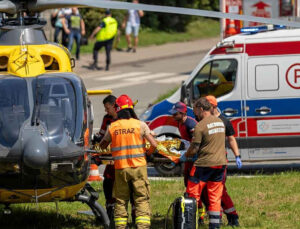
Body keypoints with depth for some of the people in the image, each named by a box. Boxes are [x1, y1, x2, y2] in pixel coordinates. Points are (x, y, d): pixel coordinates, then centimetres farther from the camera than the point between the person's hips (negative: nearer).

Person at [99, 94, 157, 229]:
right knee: (142, 200, -1)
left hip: (120, 168, 2)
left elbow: (102, 145, 15)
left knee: (121, 201, 10)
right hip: (138, 167, -2)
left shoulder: (112, 127, 3)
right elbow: (154, 144, -4)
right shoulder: (140, 125, -3)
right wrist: (149, 153, 16)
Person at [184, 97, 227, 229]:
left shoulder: (200, 126, -14)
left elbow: (194, 149, -13)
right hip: (220, 163, 7)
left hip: (204, 164, -6)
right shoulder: (220, 122, 9)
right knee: (215, 197, 10)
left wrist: (186, 155, 8)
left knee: (193, 195, 3)